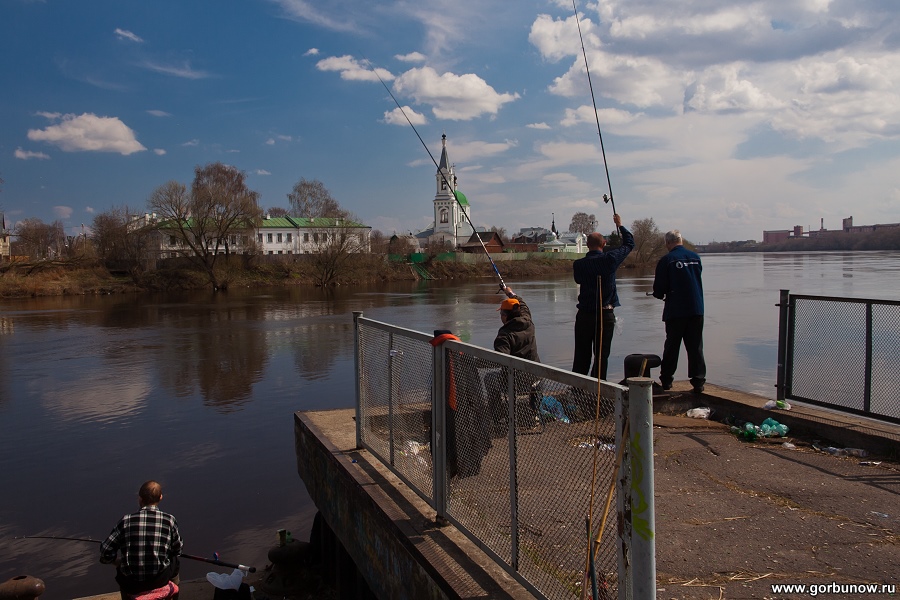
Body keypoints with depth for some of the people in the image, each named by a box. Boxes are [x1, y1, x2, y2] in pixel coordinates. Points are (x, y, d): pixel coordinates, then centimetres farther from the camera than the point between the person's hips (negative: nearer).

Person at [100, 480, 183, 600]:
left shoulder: (126, 521, -9)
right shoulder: (169, 520, -9)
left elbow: (105, 552, -7)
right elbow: (178, 549, 1)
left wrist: (118, 561, 14)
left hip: (131, 585, 1)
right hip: (159, 581, -1)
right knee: (174, 560, 30)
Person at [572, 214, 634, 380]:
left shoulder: (578, 264, -3)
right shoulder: (609, 259, -7)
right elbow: (629, 243, 7)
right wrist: (620, 225, 23)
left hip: (584, 315, 2)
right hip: (605, 315, -2)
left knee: (581, 356, 9)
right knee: (601, 355, 5)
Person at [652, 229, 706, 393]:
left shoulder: (666, 260, -9)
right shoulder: (695, 257, 5)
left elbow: (659, 289, -8)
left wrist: (661, 295, 16)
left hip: (675, 310, -3)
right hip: (697, 309, 3)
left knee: (672, 346, 8)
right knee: (695, 346, 6)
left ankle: (666, 380, 15)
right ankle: (698, 381, 3)